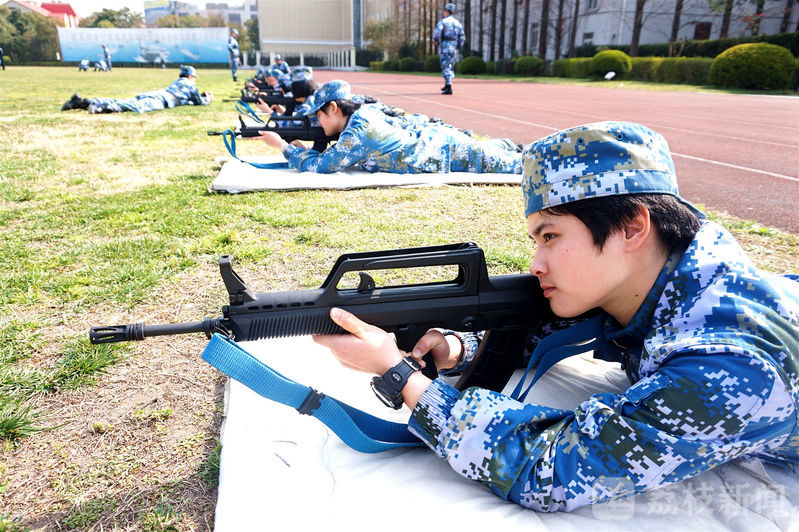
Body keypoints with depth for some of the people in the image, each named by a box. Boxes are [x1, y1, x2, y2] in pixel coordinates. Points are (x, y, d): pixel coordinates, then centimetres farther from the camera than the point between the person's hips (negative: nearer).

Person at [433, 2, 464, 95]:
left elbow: (437, 32, -18)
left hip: (444, 46, -6)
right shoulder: (457, 22, 11)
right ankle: (447, 85, 30)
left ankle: (449, 88, -16)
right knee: (450, 66, 20)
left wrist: (435, 41, 2)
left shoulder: (443, 21, -6)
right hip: (453, 46, 6)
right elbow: (462, 37, 9)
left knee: (446, 67, -7)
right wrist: (457, 48, 18)